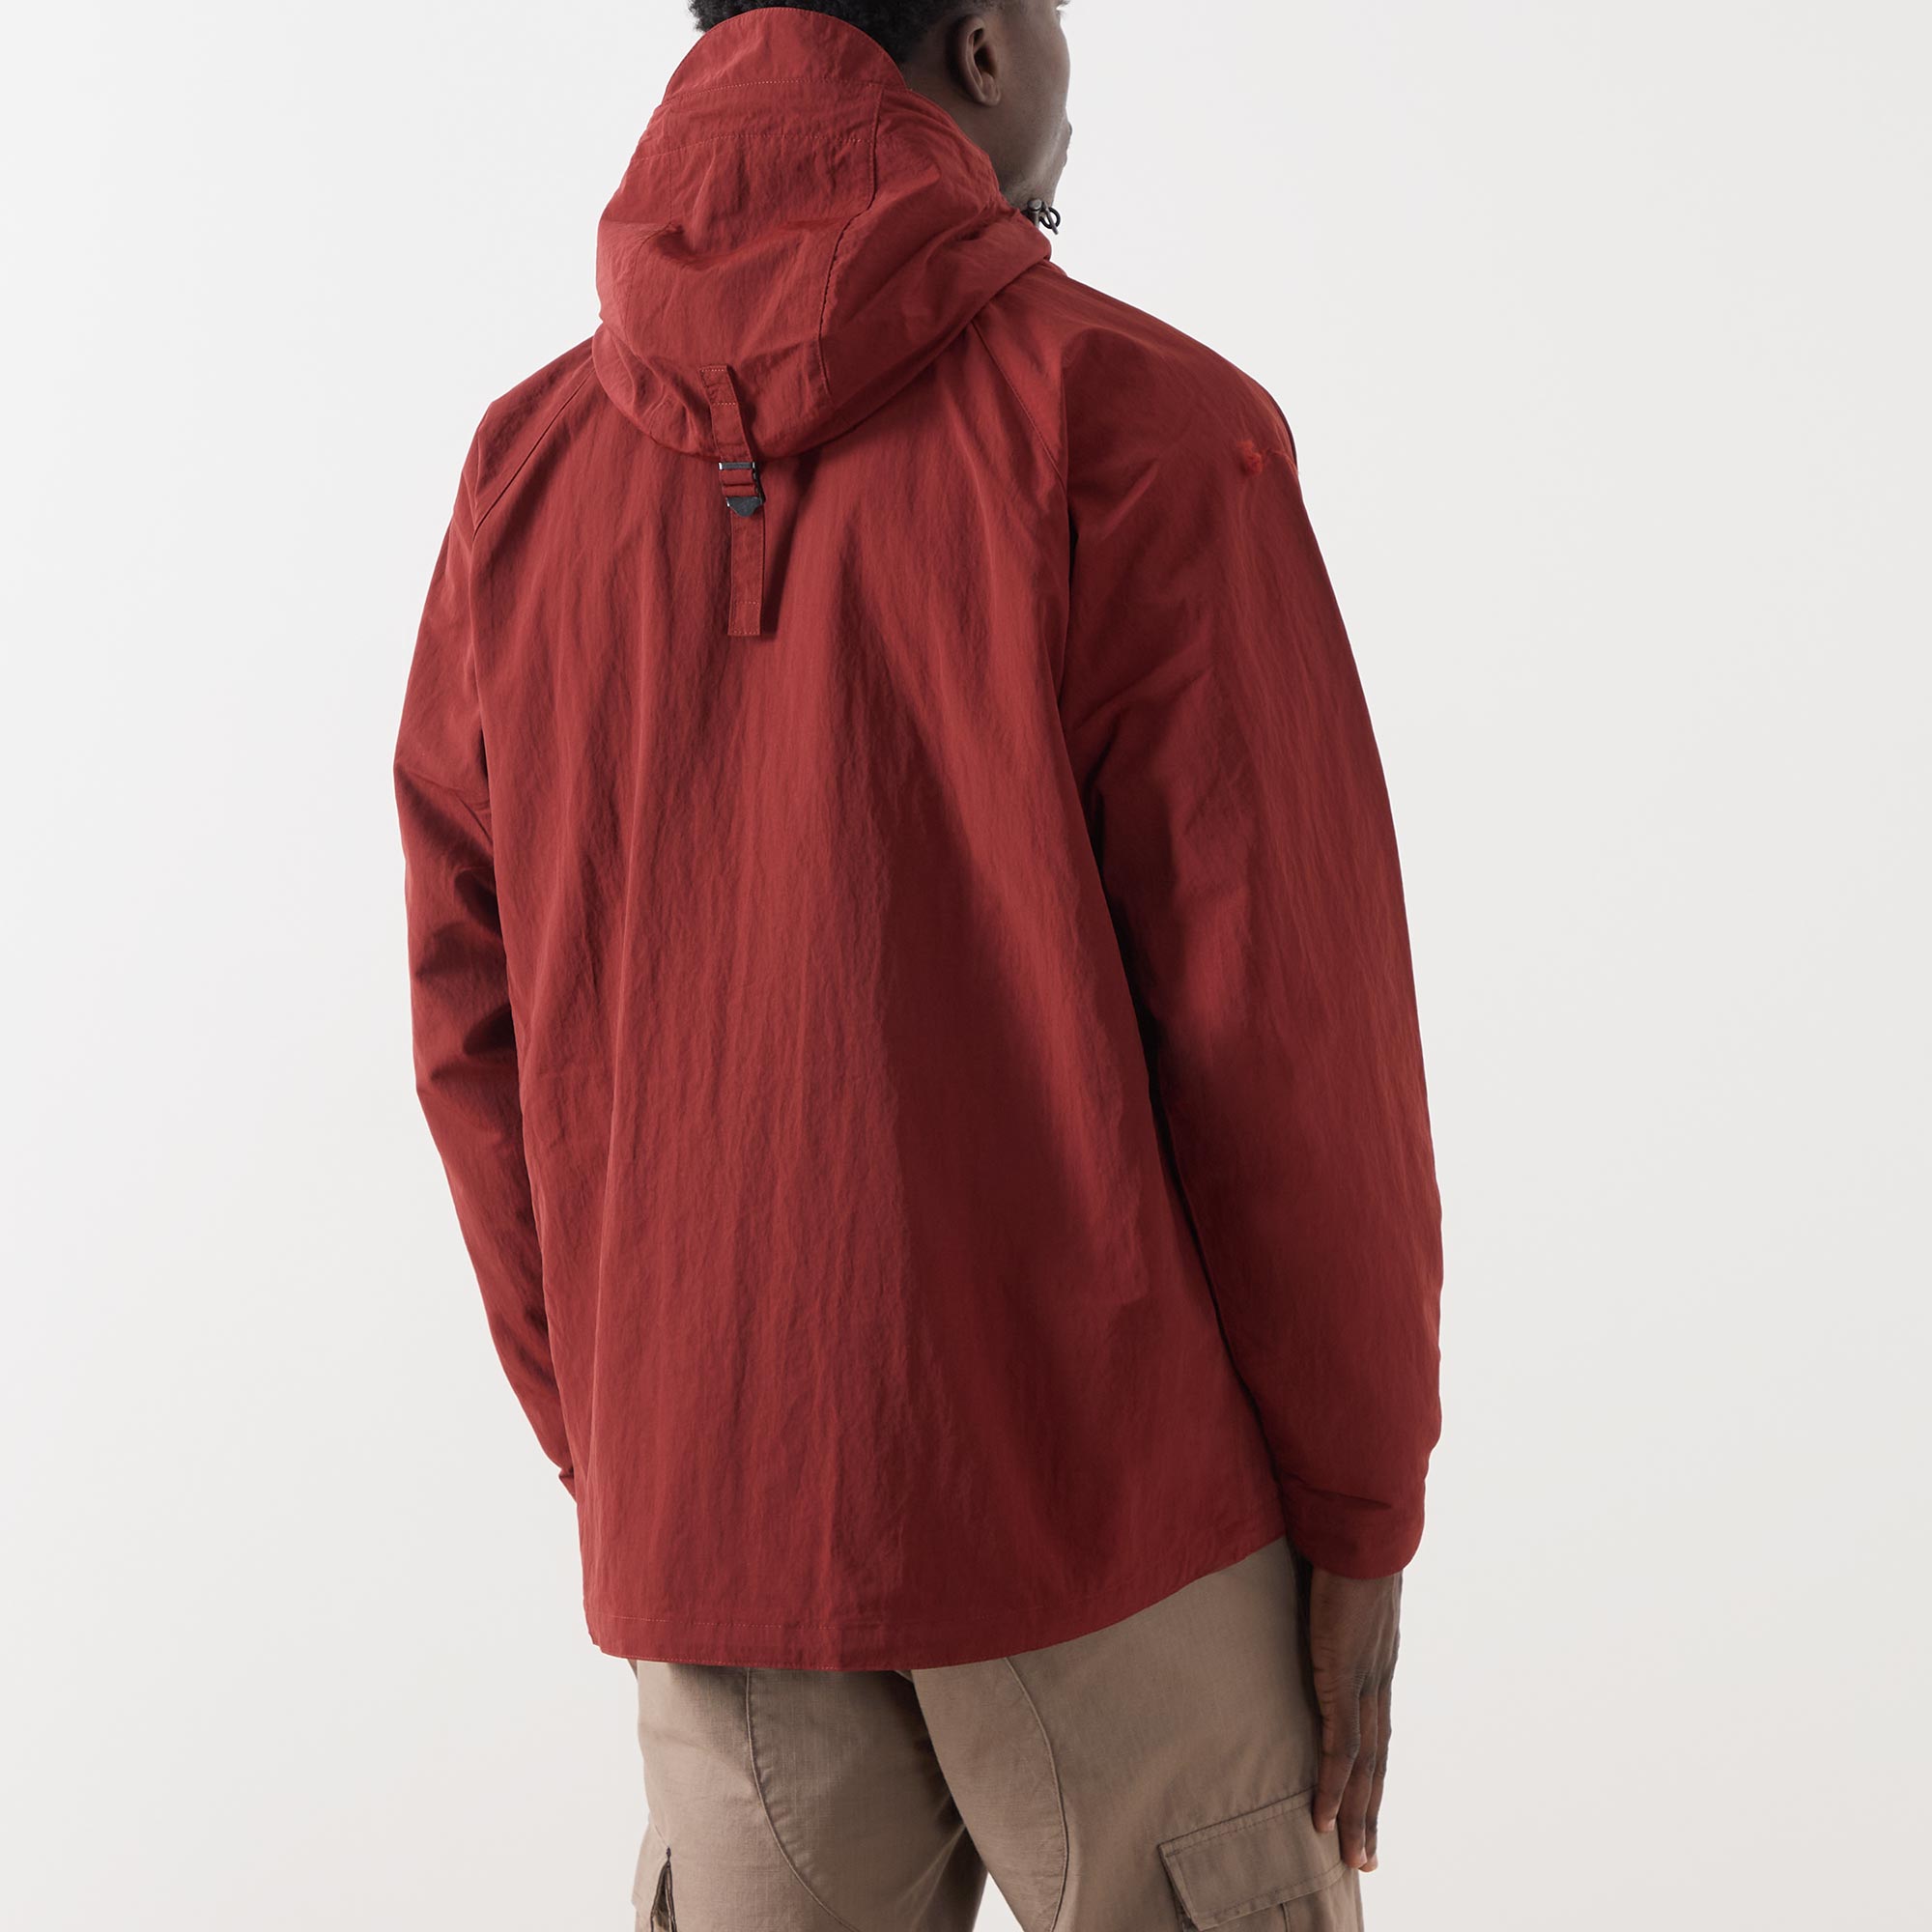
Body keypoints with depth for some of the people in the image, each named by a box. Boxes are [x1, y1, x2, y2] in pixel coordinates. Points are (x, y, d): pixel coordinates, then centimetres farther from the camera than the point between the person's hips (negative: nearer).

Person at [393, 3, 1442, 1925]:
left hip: (709, 1527, 5)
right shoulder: (1136, 434, -12)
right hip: (1108, 1499, -4)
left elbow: (479, 1049, 5)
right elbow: (1288, 1030, -13)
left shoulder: (525, 474, 2)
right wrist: (1360, 1518, -2)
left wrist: (613, 1462, 15)